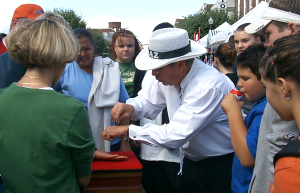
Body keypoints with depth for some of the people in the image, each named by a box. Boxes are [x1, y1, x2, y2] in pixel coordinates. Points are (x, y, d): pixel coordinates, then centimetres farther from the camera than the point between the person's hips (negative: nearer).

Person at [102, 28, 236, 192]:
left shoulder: (208, 86, -30)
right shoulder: (168, 75, -7)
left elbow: (176, 135, -34)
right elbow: (148, 101, 9)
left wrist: (127, 130, -28)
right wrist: (130, 107, -15)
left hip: (220, 166, -6)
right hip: (191, 162, 7)